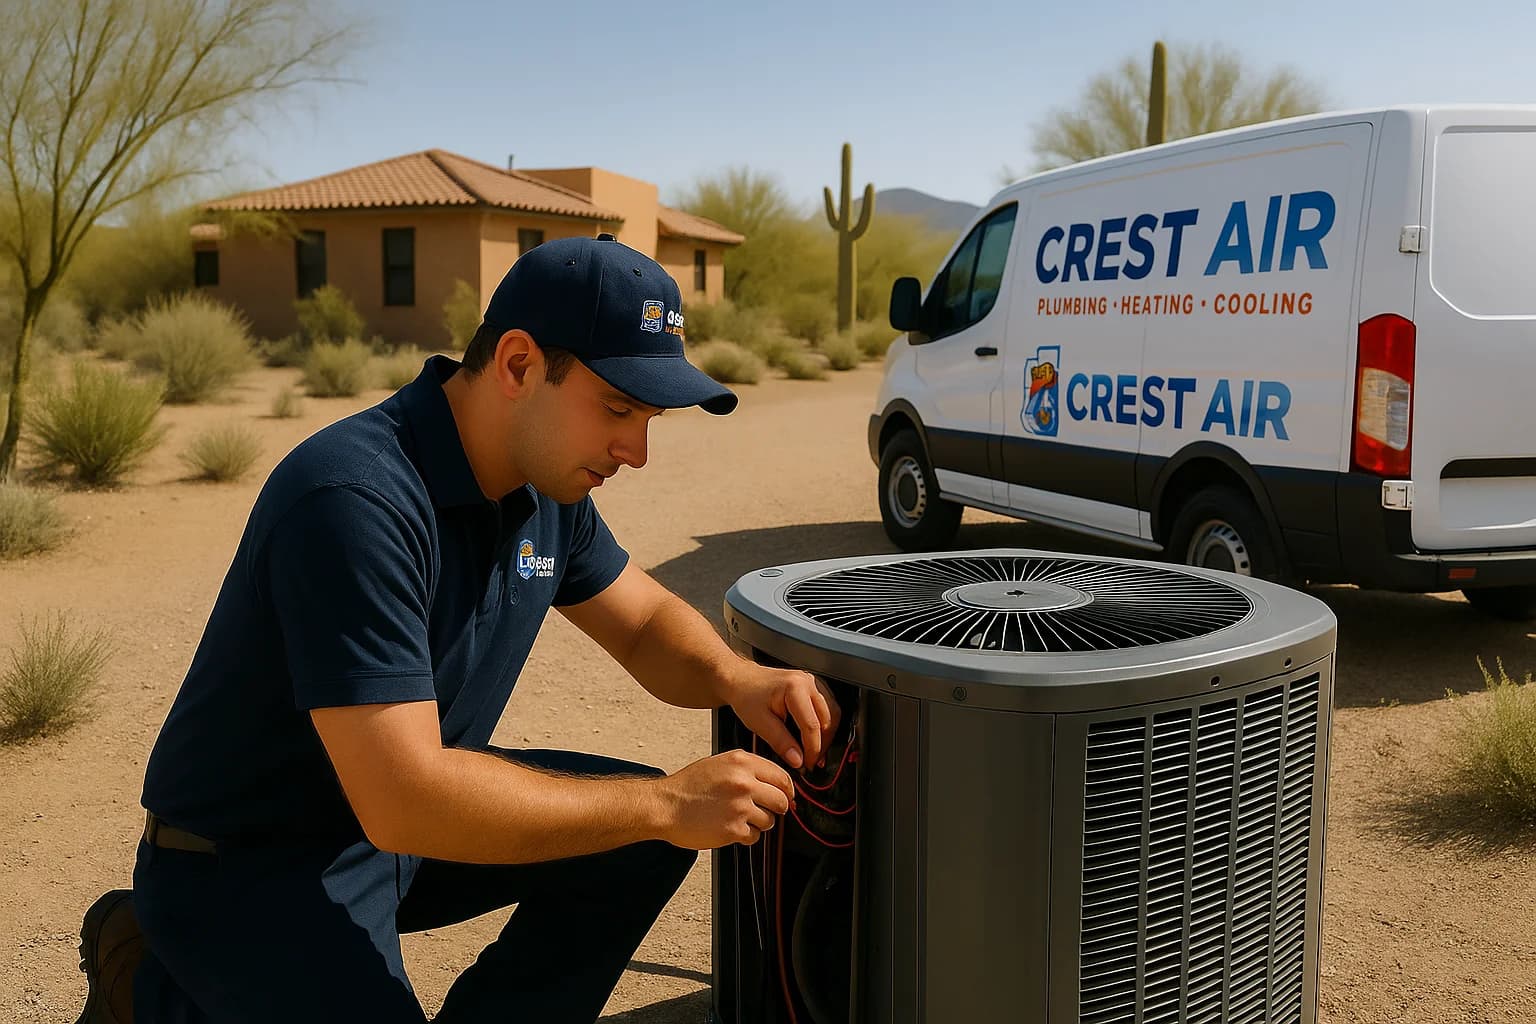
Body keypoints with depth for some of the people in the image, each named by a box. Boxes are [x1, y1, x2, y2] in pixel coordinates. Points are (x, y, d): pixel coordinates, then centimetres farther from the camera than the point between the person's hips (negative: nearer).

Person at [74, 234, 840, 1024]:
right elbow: (404, 802, -35)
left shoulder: (545, 482, -4)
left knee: (644, 839, -5)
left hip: (413, 809, 7)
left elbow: (646, 623, 9)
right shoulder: (354, 500, -31)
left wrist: (734, 679, -14)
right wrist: (663, 805, -30)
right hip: (247, 867, -7)